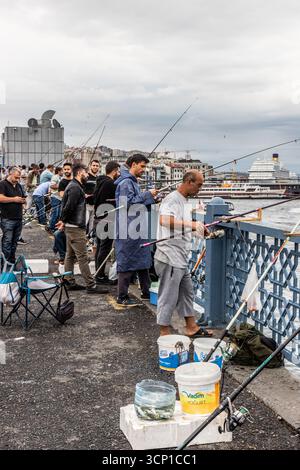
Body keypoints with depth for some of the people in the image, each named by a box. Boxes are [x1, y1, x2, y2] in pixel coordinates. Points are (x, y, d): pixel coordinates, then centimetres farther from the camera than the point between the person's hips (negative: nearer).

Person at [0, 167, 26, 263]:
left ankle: (12, 260, 18)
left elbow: (23, 198, 28)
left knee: (15, 241, 10)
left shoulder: (19, 185, 18)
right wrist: (14, 199, -14)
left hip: (18, 218, 7)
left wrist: (23, 201, 3)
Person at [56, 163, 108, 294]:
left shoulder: (73, 186, 17)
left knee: (70, 255, 13)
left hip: (71, 226, 11)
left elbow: (67, 206, 16)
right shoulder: (75, 188, -16)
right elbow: (69, 207, -22)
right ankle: (91, 285, -6)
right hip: (75, 227, -11)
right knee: (83, 257, -8)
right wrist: (63, 221, -8)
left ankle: (70, 282, 20)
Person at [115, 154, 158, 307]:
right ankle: (122, 297, 2)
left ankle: (146, 292, 25)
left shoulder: (133, 182, 20)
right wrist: (147, 194, -17)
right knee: (127, 263, -4)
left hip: (137, 229, 10)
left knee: (143, 260, 15)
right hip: (128, 230, -10)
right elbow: (129, 203, -23)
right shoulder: (126, 182, -13)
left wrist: (151, 199, 14)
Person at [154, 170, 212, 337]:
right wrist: (191, 224, -38)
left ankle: (192, 328, 31)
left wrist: (198, 228, 11)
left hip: (181, 259, 11)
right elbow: (164, 220, -36)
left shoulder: (184, 201, 15)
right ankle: (164, 334, 10)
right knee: (168, 297, -1)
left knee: (187, 292, 19)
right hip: (170, 259, -10)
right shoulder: (172, 199, -17)